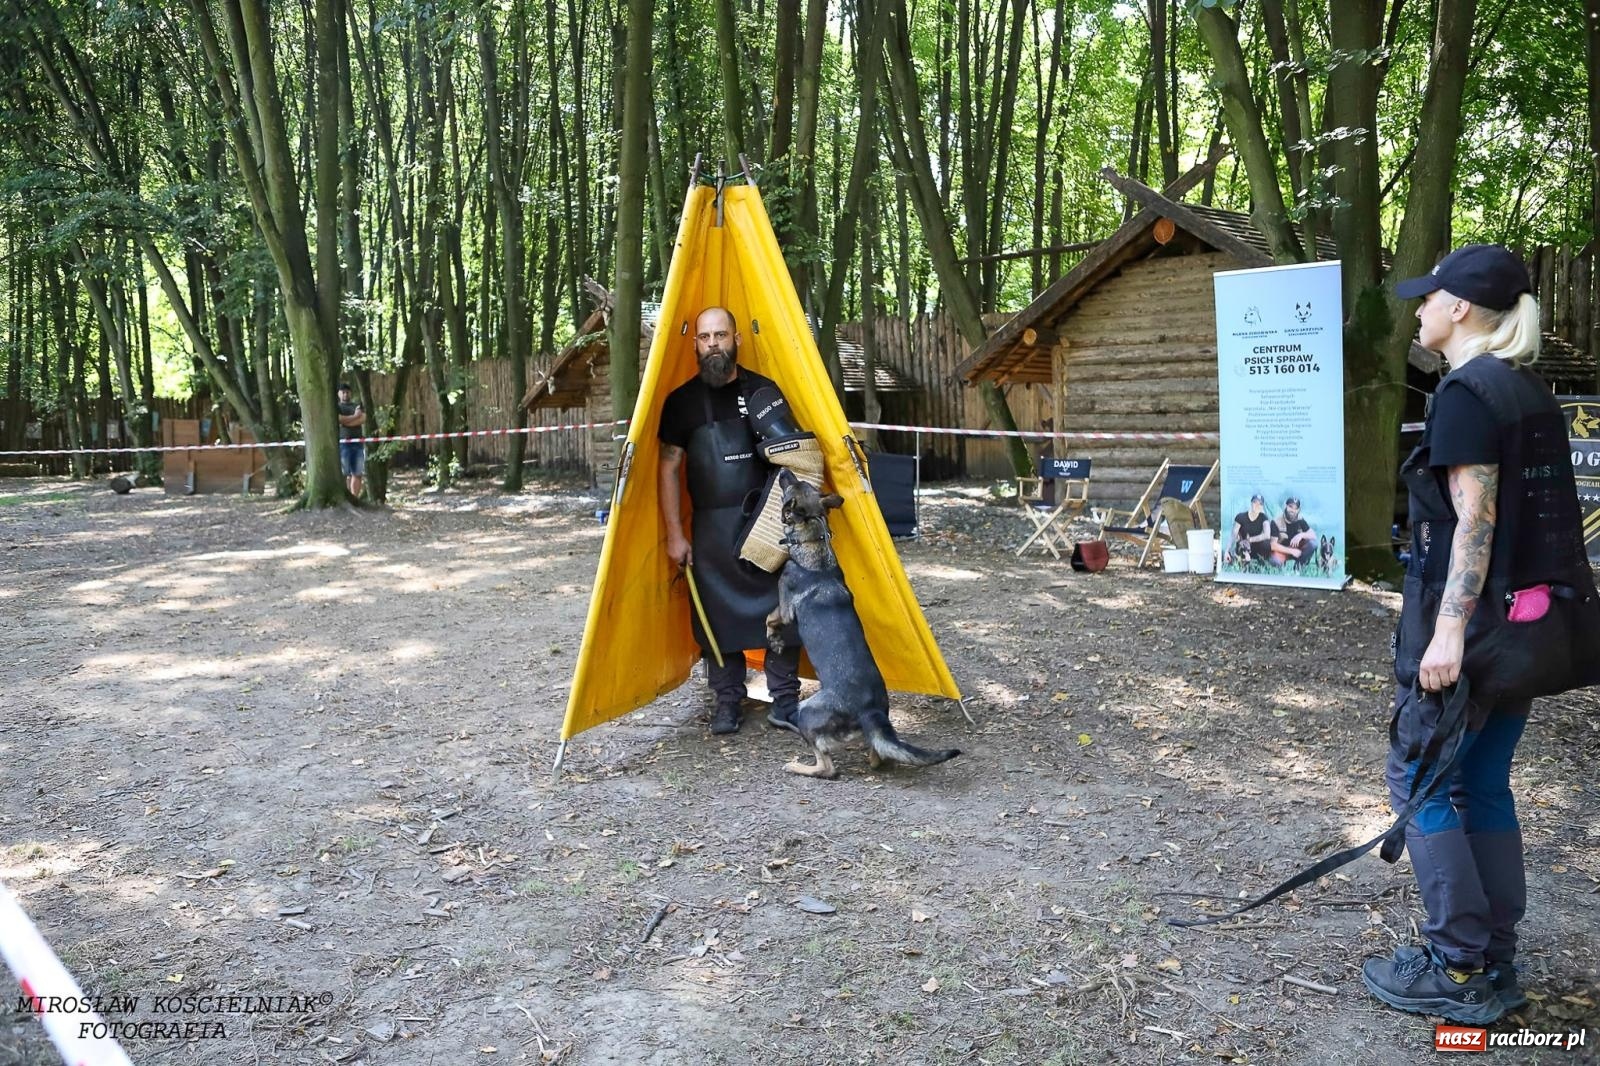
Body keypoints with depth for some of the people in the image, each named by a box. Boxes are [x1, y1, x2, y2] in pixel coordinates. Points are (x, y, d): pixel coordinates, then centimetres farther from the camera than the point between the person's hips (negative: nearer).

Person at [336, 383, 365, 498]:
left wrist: (346, 421, -7)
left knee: (358, 473, 0)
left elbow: (363, 418, 2)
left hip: (358, 442, 4)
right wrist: (355, 416, -1)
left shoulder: (357, 405, 20)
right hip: (343, 442, -4)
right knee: (344, 473, -8)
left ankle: (355, 498, 2)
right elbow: (339, 419, -11)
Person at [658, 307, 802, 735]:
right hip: (712, 527, 0)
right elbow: (669, 468, 4)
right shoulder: (682, 401, 2)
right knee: (717, 613, 3)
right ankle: (727, 700, 17)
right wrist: (675, 534, -1)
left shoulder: (764, 391, 4)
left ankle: (785, 697, 14)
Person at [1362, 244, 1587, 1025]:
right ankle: (1495, 964, 22)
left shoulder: (1466, 392, -14)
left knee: (1421, 777, 2)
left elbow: (1474, 520, -20)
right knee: (1482, 783, 15)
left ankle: (1460, 972, 7)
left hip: (1471, 619, -9)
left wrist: (1449, 630, -23)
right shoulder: (1531, 392, 12)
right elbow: (1534, 513, 14)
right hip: (1524, 620, 9)